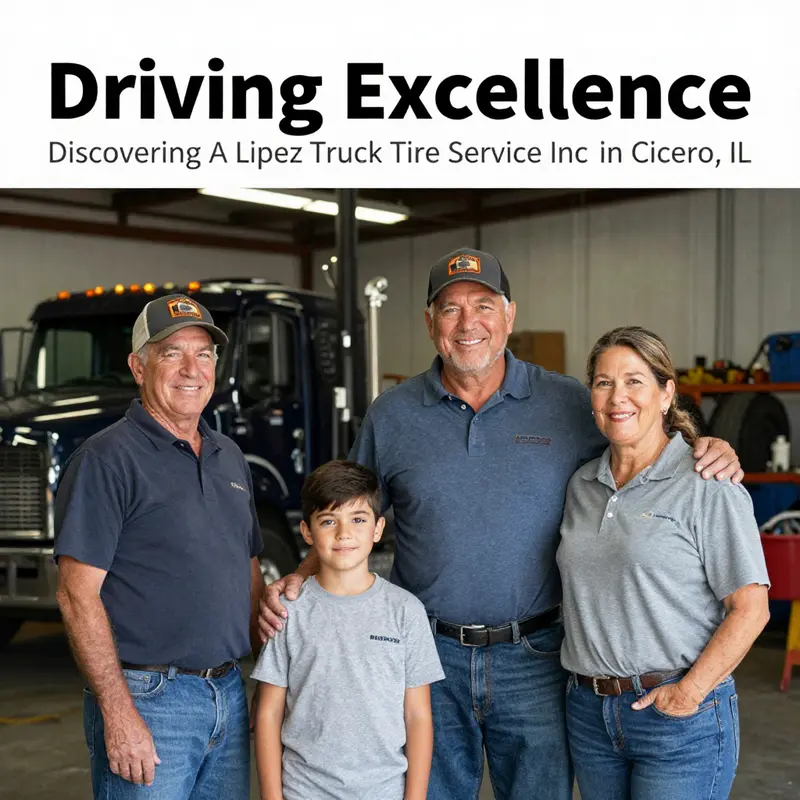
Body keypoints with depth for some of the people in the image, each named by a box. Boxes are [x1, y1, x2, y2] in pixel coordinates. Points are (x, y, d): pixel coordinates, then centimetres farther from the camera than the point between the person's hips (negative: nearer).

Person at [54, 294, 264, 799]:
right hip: (147, 700, -7)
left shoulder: (229, 457, 13)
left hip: (229, 695, 7)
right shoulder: (107, 459, -10)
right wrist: (118, 714, -19)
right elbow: (78, 595, -15)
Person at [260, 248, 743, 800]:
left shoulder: (570, 405, 0)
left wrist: (709, 453, -12)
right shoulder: (390, 416, 3)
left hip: (534, 658, -1)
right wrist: (299, 580, -6)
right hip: (430, 656, 1)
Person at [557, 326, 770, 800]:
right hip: (590, 710, 6)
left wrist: (690, 691, -16)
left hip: (681, 718, -6)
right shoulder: (582, 485, 9)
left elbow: (749, 609, -11)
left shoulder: (706, 487, -9)